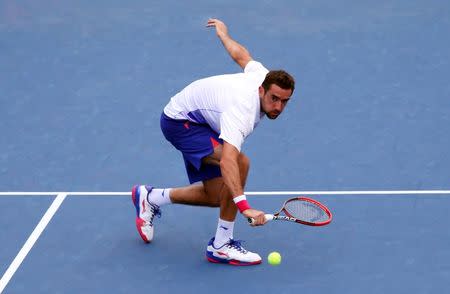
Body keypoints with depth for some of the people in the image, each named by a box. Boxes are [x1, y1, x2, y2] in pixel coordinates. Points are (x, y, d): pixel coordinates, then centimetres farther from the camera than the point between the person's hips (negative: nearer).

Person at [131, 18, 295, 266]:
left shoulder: (263, 76, -15)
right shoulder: (241, 111, -39)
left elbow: (241, 55, 7)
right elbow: (227, 161, -52)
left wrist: (223, 32, 29)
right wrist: (244, 206, -62)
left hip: (199, 122, 9)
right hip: (180, 120, -9)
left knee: (216, 196, 8)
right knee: (240, 163, -31)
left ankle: (150, 198, 28)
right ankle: (221, 246, -21)